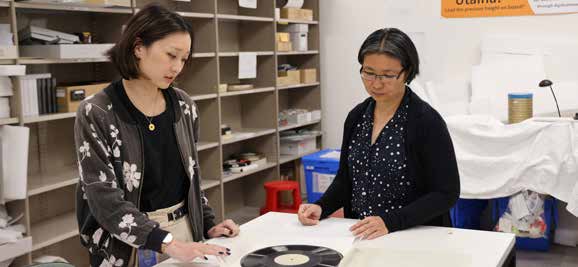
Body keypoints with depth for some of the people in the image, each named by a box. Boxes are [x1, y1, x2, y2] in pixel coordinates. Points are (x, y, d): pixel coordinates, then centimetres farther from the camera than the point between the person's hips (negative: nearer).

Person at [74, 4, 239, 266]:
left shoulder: (183, 105, 1)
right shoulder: (96, 114, -15)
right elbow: (105, 201, -21)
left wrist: (208, 225, 2)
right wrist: (168, 243, -29)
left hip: (184, 231, 5)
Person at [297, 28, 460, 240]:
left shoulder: (427, 121, -12)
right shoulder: (356, 116, 5)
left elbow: (446, 193, -13)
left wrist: (390, 222, -23)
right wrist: (321, 207, -3)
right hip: (361, 236, 5)